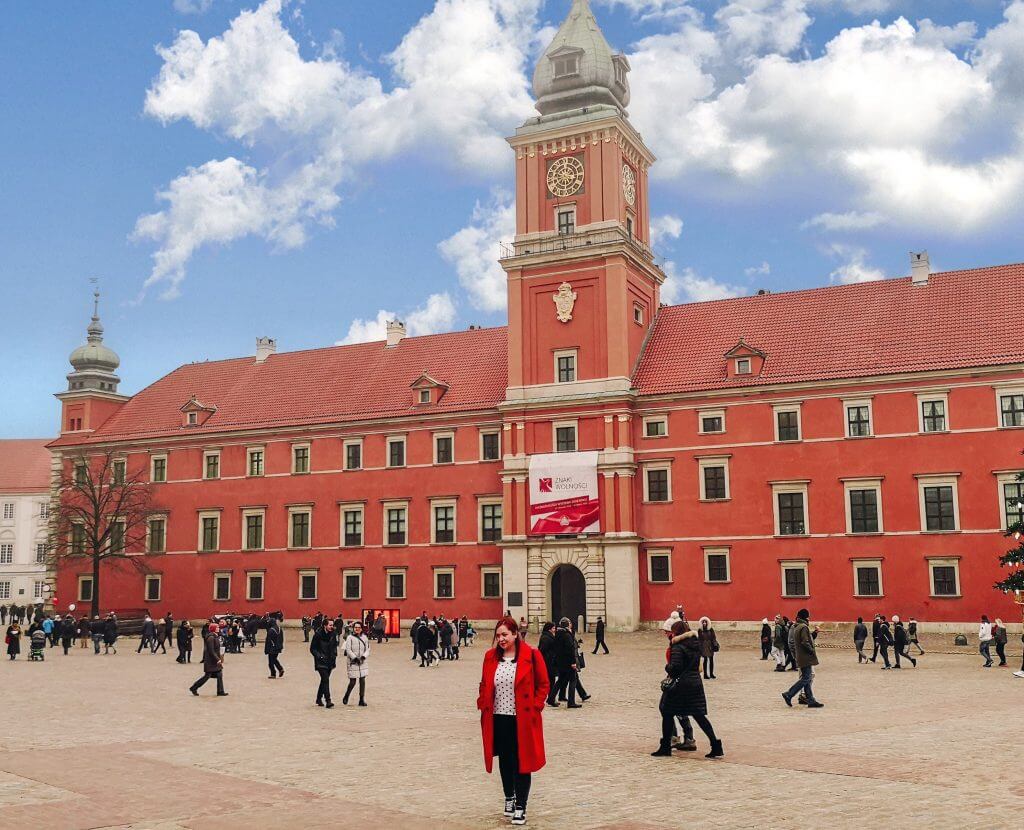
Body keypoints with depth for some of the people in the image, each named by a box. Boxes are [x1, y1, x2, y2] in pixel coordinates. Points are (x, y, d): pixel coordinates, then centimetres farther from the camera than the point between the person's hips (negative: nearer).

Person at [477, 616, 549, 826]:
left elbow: (543, 684, -3)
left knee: (522, 762, 1)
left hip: (522, 719, -4)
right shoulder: (491, 657, 4)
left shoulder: (531, 655, -8)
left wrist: (535, 707, -10)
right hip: (498, 718, 4)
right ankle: (509, 797, 36)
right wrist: (484, 704, 2)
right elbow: (484, 685, 15)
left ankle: (520, 807, 10)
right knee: (504, 761, 16)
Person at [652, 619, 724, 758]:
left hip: (680, 684, -7)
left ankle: (665, 747, 15)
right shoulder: (696, 644, 7)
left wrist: (667, 668, -1)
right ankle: (716, 745, 2)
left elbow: (675, 667, -23)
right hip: (696, 683, 7)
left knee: (667, 713, 8)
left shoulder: (678, 647, -16)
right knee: (699, 715, 9)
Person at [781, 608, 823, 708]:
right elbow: (805, 643, -22)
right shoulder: (804, 627, -14)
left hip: (801, 658, 10)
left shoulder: (796, 627, 14)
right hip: (806, 658, -10)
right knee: (806, 678, -7)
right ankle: (789, 695, -7)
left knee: (806, 679, 9)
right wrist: (813, 651, -10)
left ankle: (811, 700, 10)